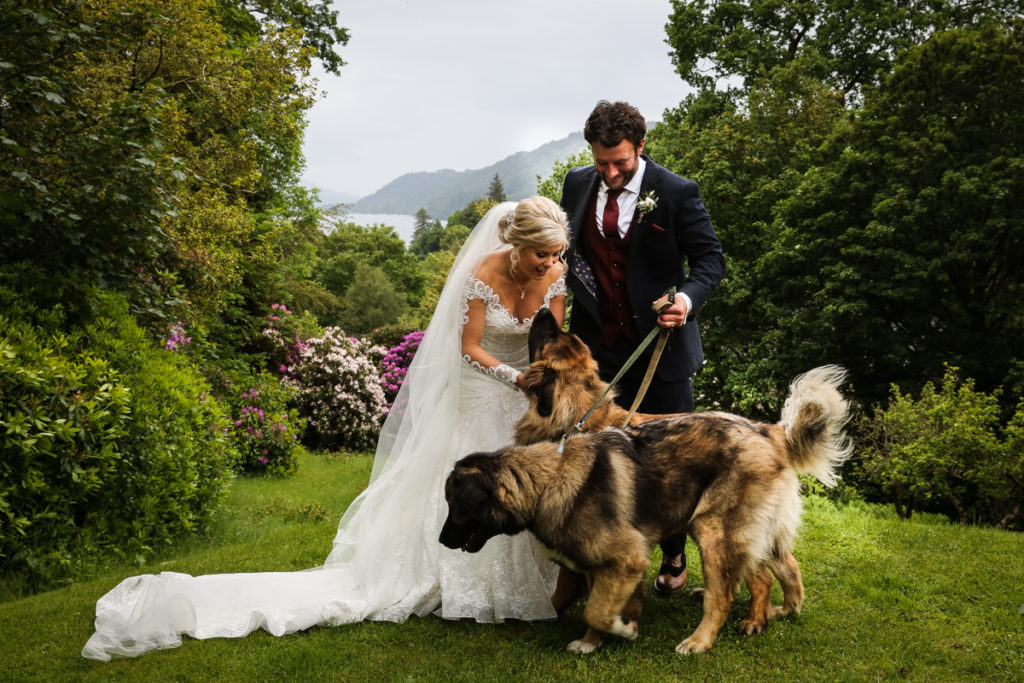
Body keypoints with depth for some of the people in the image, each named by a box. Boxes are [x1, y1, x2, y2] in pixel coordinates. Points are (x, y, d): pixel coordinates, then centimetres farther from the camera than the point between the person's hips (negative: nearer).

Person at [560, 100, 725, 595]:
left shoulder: (676, 193, -8)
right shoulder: (577, 185, 4)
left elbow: (710, 258, -5)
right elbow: (563, 246, 18)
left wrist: (689, 297, -25)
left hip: (661, 344, -3)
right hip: (598, 346, 3)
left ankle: (673, 559, 28)